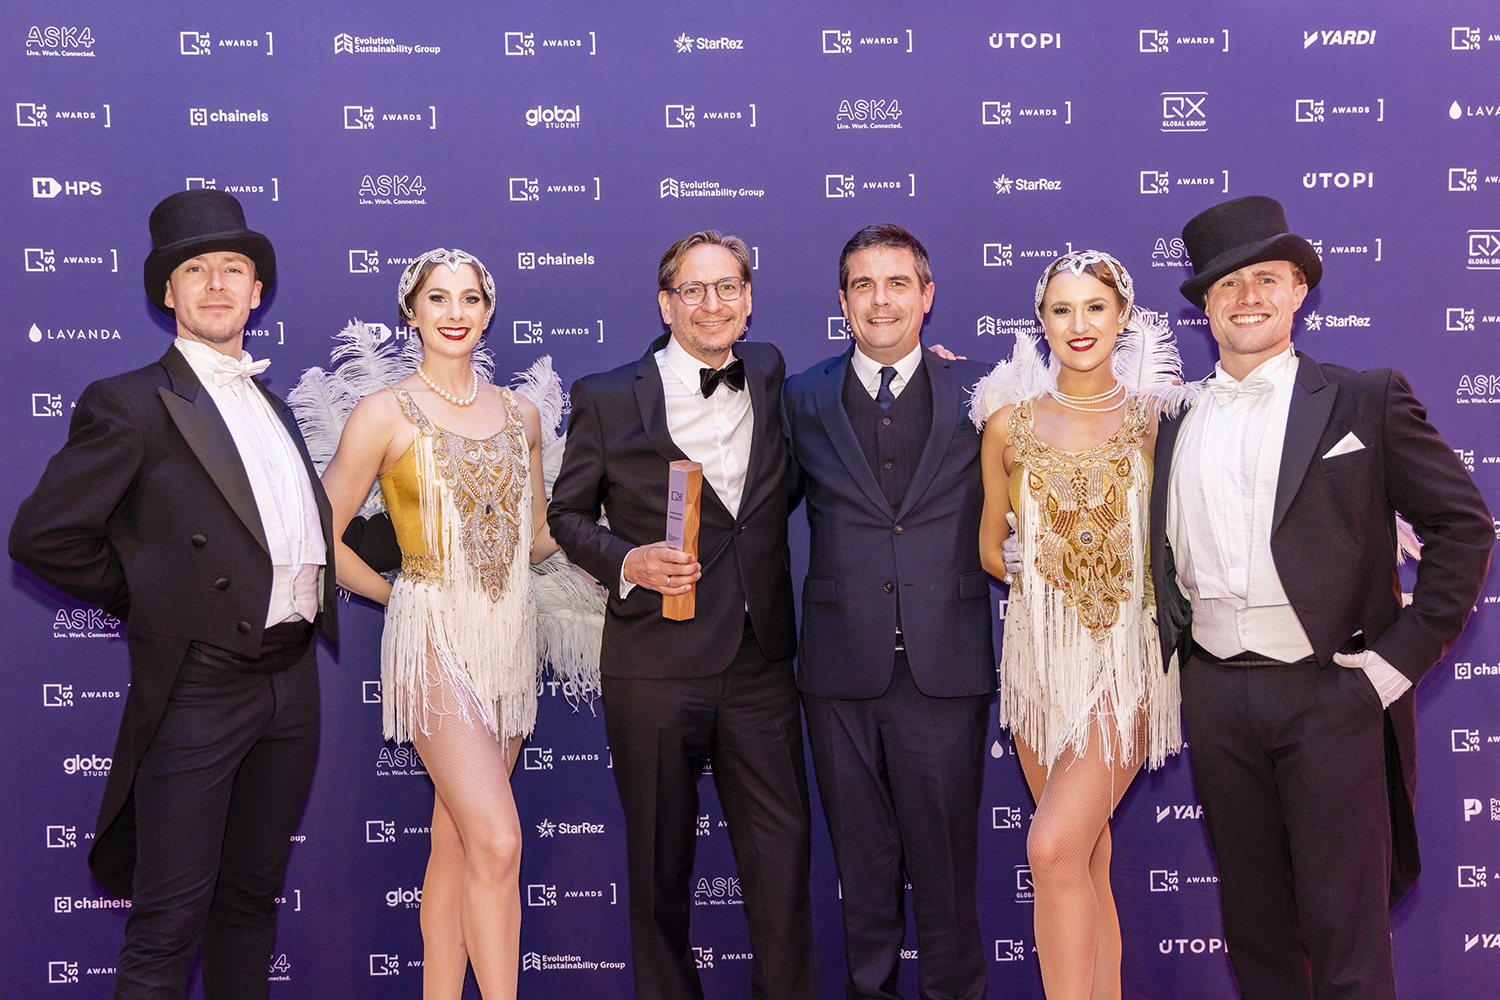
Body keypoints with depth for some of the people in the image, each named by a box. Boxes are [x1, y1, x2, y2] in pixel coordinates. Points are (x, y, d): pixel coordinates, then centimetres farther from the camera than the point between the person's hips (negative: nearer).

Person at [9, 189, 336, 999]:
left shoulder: (272, 405, 16)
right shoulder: (130, 403, -6)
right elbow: (41, 535, -12)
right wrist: (149, 604, -4)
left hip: (292, 683, 7)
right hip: (198, 688, -6)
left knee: (251, 897, 16)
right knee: (168, 925, -1)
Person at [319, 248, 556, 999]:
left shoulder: (519, 414, 10)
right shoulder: (385, 414, -4)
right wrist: (395, 593, 6)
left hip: (510, 639, 5)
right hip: (434, 637, -5)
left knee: (456, 843, 11)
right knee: (497, 842, -14)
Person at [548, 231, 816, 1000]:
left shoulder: (770, 374, 9)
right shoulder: (606, 398, 0)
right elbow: (568, 512, 8)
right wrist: (625, 561, -12)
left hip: (761, 663, 2)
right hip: (656, 667, -2)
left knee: (783, 852, 3)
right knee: (660, 860, 10)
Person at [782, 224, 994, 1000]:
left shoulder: (978, 395, 5)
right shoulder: (802, 400, 7)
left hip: (946, 666, -1)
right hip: (841, 669, 1)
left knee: (945, 858, 6)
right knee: (861, 862, 12)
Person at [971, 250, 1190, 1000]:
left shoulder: (1159, 416, 1)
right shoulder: (1011, 419, 6)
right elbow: (991, 549, 14)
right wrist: (1045, 574, 5)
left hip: (1127, 656, -3)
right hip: (1041, 654, 3)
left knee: (1054, 847, -17)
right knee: (1088, 856, 9)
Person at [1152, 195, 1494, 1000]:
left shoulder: (1366, 401, 1)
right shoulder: (1176, 426, 12)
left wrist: (1405, 653, -7)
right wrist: (1174, 653, 8)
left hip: (1331, 692, -4)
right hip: (1216, 697, 4)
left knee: (1344, 926, -2)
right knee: (1252, 918, 13)